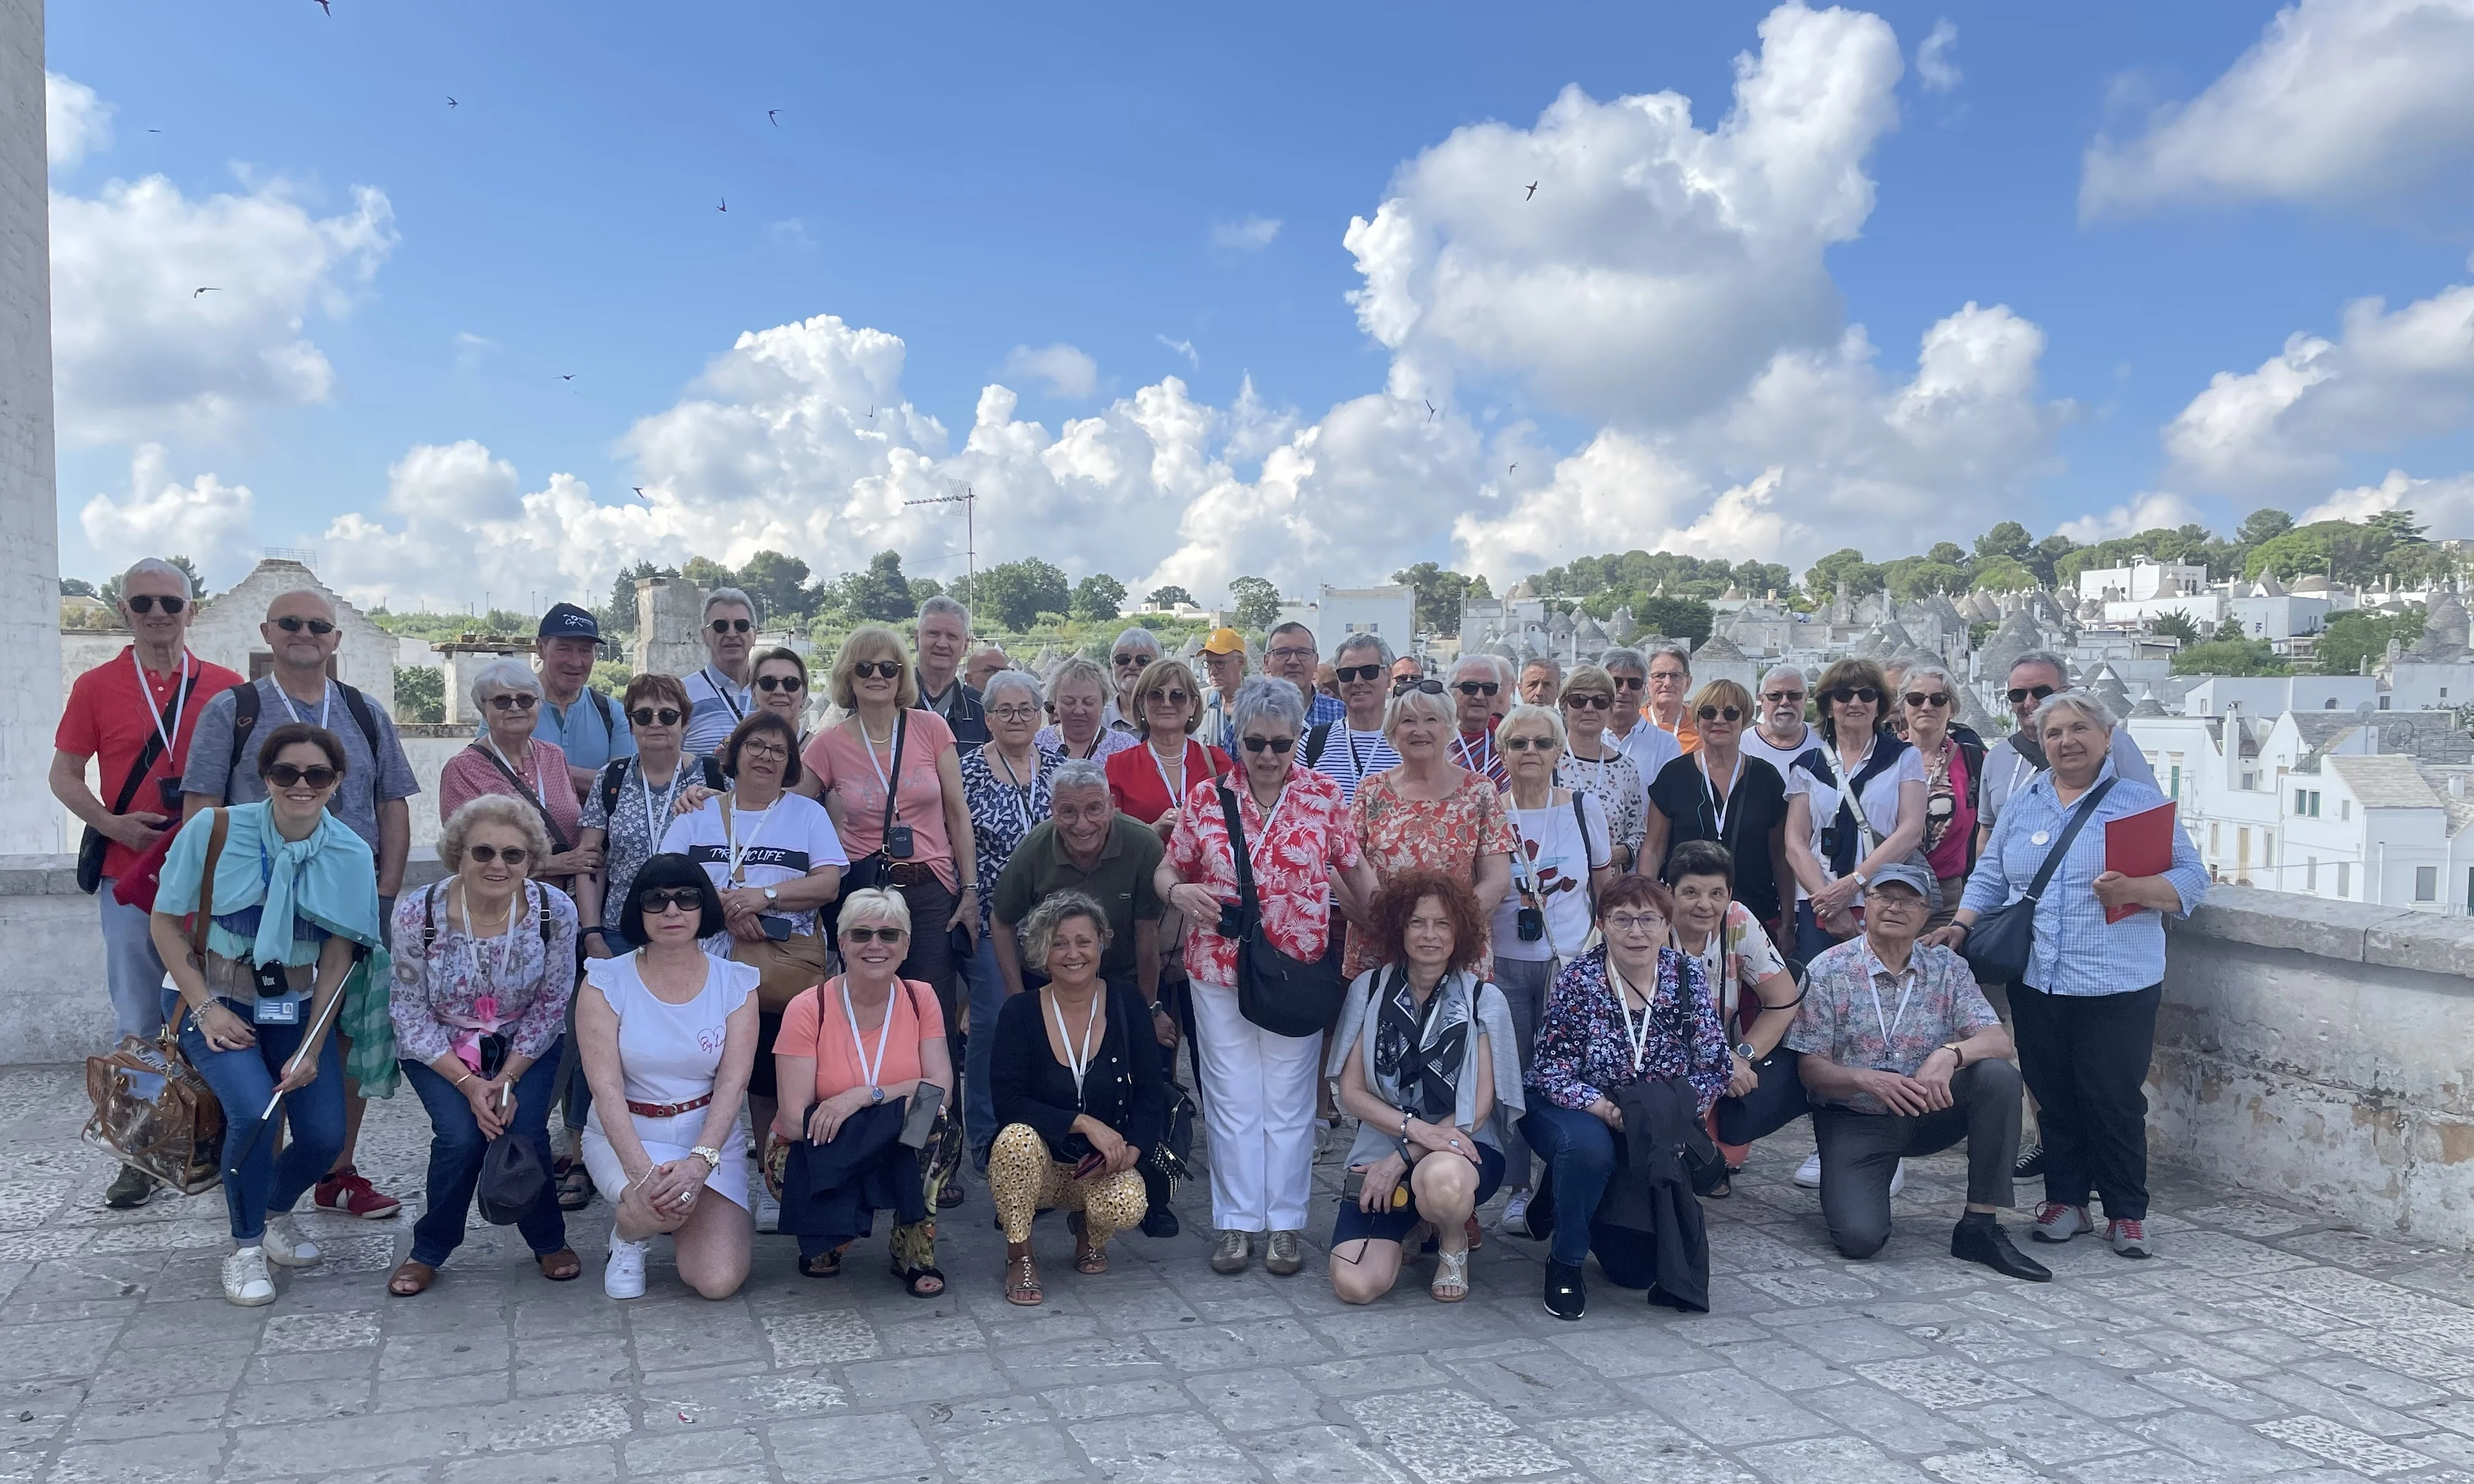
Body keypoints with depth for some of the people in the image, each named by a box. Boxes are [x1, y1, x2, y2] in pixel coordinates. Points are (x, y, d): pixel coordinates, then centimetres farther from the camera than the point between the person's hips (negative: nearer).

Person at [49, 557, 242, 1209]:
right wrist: (112, 823, -11)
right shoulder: (96, 687, 4)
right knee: (139, 1025, 4)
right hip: (130, 875, 0)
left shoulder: (225, 687, 4)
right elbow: (64, 774, 6)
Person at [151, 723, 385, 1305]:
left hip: (296, 1008, 2)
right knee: (253, 1109, -26)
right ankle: (244, 1246, 0)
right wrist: (206, 1008, -15)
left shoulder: (351, 856, -10)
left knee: (324, 1136, -10)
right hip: (213, 1001, -2)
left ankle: (276, 1213, 26)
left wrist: (311, 1050, -13)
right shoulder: (214, 830, -16)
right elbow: (165, 922, -7)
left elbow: (338, 958, -7)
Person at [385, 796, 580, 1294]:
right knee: (461, 1134, -23)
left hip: (524, 1045, 0)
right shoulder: (416, 913, -20)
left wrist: (507, 1078, -18)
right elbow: (411, 1014, -12)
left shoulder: (556, 911, -18)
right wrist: (468, 1083, -21)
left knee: (523, 1132, -21)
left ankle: (548, 1241, 8)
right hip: (440, 1048, 0)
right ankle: (429, 1251, 5)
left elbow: (550, 1005, -8)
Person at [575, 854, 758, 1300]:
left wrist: (699, 1161, -26)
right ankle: (627, 1237, 4)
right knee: (658, 1204, -35)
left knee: (719, 1281, -14)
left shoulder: (735, 983, -1)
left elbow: (733, 1083, -9)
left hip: (711, 1137, 2)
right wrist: (642, 1169, -27)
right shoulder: (606, 982, -5)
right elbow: (606, 1086, -13)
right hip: (626, 1137, -2)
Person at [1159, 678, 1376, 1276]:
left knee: (1289, 1101, 8)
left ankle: (1285, 1224, 20)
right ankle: (1236, 1222, 19)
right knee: (1232, 1099, 8)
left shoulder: (1323, 796, 0)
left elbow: (1357, 873, 4)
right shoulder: (1206, 796, 1)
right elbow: (1166, 870, 7)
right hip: (1218, 969, 1)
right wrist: (1179, 891, -15)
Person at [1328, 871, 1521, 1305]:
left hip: (1460, 1147, -2)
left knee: (1441, 1181, -40)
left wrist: (1403, 1158, -14)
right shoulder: (1370, 990, 0)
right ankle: (1406, 1224, 17)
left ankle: (1454, 1243, -1)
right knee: (1355, 1285, -19)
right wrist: (1416, 1127, -19)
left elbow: (1479, 1107, -7)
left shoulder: (1484, 999, -4)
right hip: (1380, 1148, 2)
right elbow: (1352, 1093, -2)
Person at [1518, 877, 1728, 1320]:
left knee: (1639, 1268, -8)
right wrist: (1611, 1112, -31)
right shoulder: (1578, 981, -17)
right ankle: (1564, 1261, -14)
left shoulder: (1688, 977, -7)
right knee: (1588, 1145, -39)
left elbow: (1713, 1066, -6)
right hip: (1574, 1112, -3)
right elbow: (1552, 1074, -18)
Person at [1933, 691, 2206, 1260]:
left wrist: (2134, 889, -22)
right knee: (2053, 1098, 10)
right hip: (2036, 983, 4)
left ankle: (2127, 1214, 14)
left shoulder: (2141, 800, 1)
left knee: (2114, 1100, 0)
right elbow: (1990, 879, 16)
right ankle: (2066, 1200, 22)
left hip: (2117, 987, -4)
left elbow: (2191, 878, -4)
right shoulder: (2022, 806, 13)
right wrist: (1961, 926, 1)